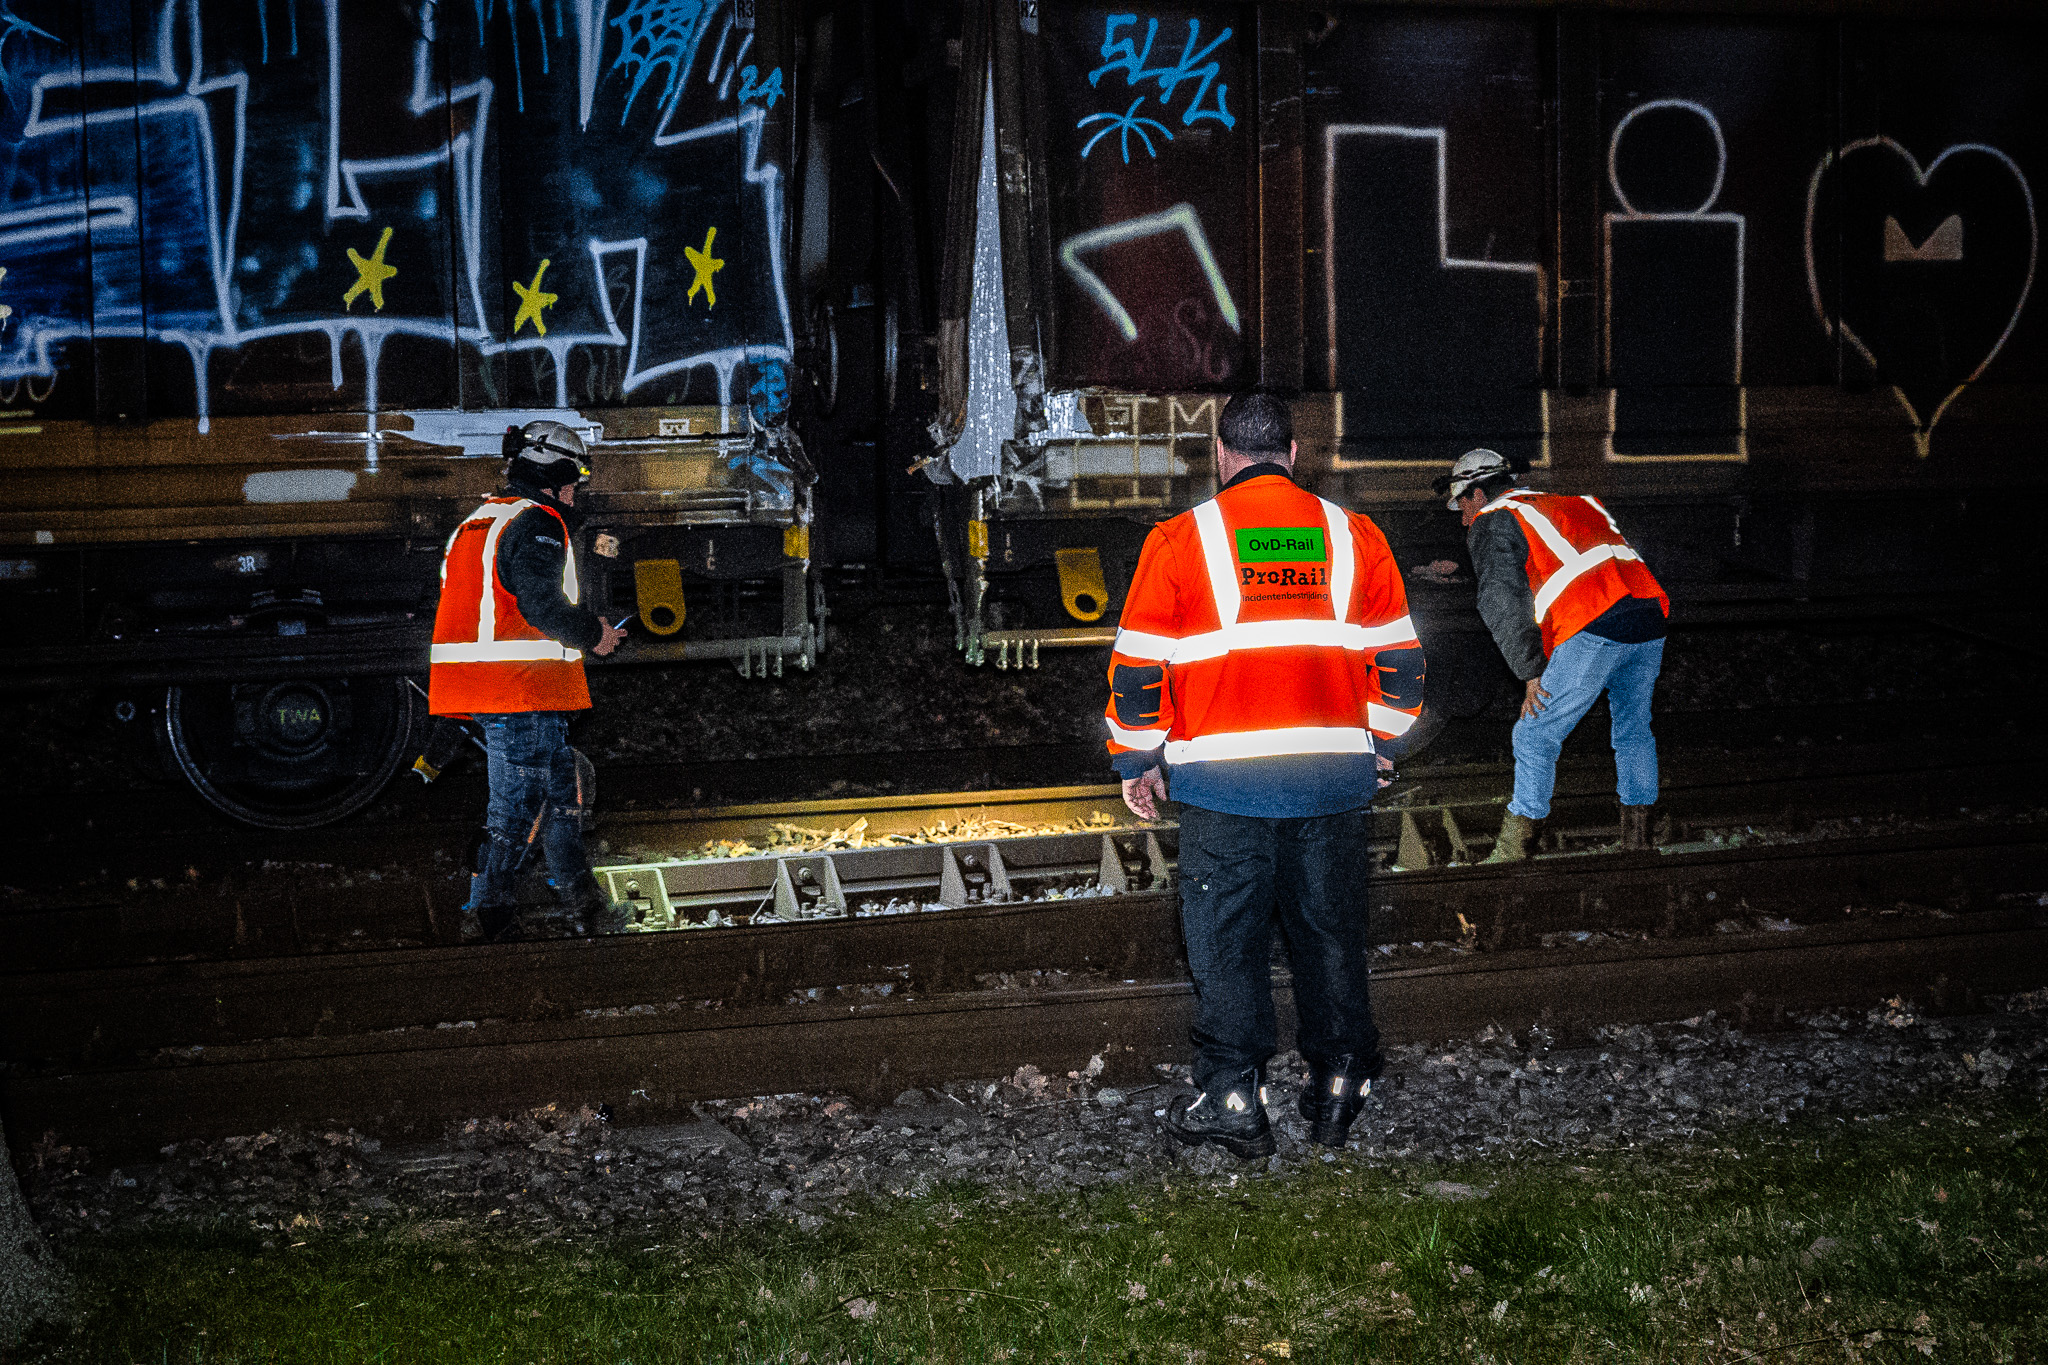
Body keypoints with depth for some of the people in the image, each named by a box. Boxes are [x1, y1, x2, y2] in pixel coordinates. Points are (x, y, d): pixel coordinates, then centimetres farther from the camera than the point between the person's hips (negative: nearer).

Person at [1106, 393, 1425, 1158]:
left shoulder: (1181, 540, -1)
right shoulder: (1353, 536, 8)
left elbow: (1139, 665, 0)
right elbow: (1397, 660, 11)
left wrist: (1136, 763, 10)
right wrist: (1374, 744, 23)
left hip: (1222, 778, -3)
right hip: (1333, 775, 3)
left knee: (1226, 936, 6)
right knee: (1330, 930, 13)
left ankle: (1232, 1098, 8)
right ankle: (1339, 1086, 18)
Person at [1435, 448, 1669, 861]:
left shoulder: (1493, 520, 10)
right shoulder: (1575, 503, 32)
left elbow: (1502, 601, -3)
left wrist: (1530, 671, -3)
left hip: (1594, 629, -7)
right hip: (1650, 616, 7)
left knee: (1536, 737, 0)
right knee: (1633, 730, 22)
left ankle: (1511, 852, 1)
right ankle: (1638, 839, 28)